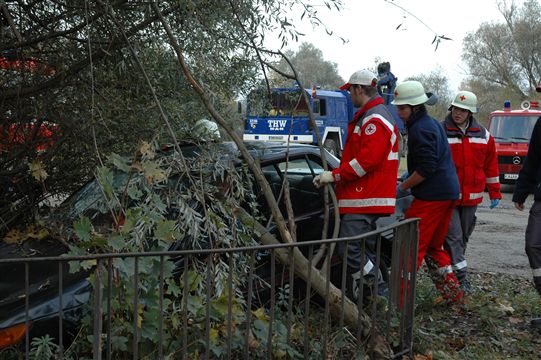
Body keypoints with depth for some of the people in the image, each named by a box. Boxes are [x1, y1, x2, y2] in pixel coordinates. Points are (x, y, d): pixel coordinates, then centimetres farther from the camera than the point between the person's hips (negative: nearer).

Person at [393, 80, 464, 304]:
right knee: (433, 247, 19)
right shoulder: (433, 124, 17)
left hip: (431, 197, -10)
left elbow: (426, 168, -21)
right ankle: (453, 294, 24)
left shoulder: (420, 129, -14)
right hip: (448, 193, 10)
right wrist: (409, 178, 19)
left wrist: (402, 188, -12)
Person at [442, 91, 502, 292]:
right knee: (453, 236, -9)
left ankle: (450, 271, 26)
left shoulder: (483, 135, 8)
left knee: (463, 237, 12)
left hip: (471, 197, 4)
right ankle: (461, 277, -7)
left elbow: (491, 165, 13)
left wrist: (495, 193, 14)